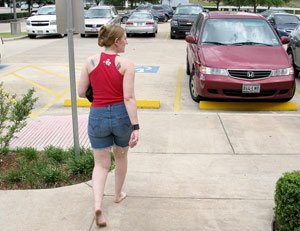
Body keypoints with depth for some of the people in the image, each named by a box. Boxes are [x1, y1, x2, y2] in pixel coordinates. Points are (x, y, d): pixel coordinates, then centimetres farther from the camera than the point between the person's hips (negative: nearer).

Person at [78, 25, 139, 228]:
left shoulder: (91, 61, -1)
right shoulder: (126, 64, -10)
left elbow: (81, 93, 3)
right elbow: (128, 98, -18)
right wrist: (136, 127, -18)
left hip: (98, 116, 2)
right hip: (121, 115, -1)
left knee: (101, 164, 11)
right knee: (121, 156, 24)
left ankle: (98, 205, -9)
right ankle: (119, 194, 42)